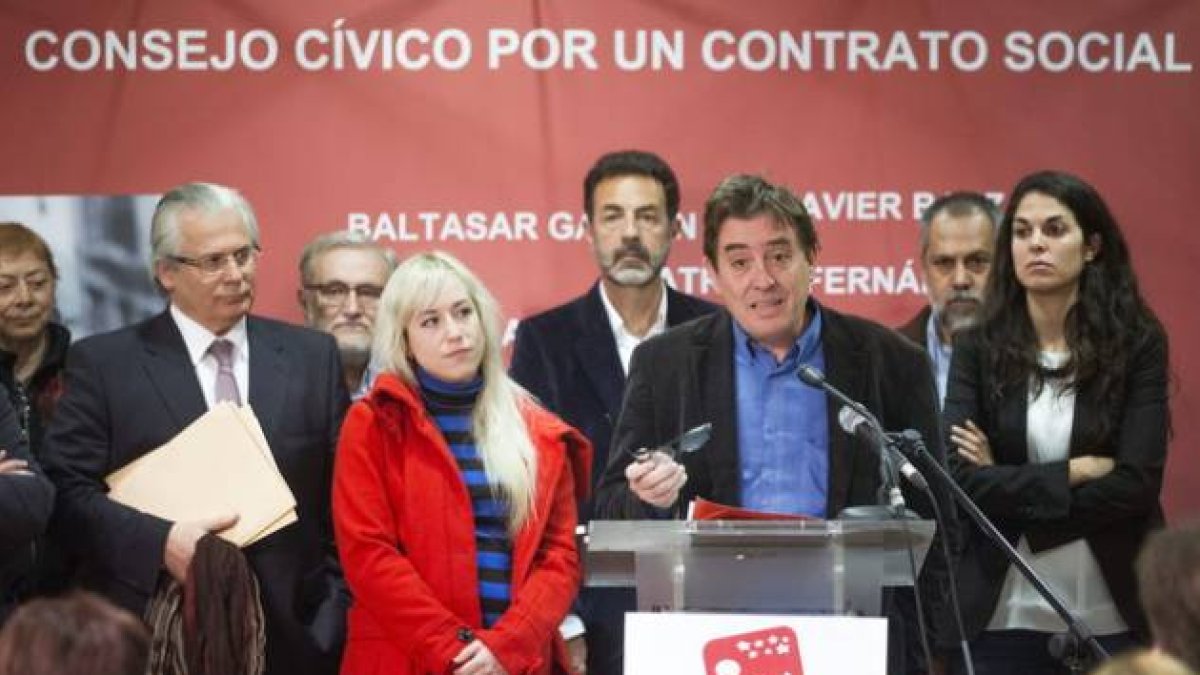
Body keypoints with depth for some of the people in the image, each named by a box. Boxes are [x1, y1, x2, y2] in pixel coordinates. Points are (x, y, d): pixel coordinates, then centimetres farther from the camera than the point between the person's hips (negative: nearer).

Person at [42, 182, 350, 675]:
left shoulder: (311, 356, 9)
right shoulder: (103, 364, 1)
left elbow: (341, 495, 9)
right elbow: (68, 487, -5)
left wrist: (332, 620, 0)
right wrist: (159, 542, -18)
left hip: (290, 635, 2)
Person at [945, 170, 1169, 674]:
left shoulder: (1139, 344, -2)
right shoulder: (978, 349, 1)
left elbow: (1136, 484, -10)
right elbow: (960, 481, -8)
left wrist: (1009, 484, -10)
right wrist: (1075, 472, -12)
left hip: (1112, 613, -1)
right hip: (1001, 614, 1)